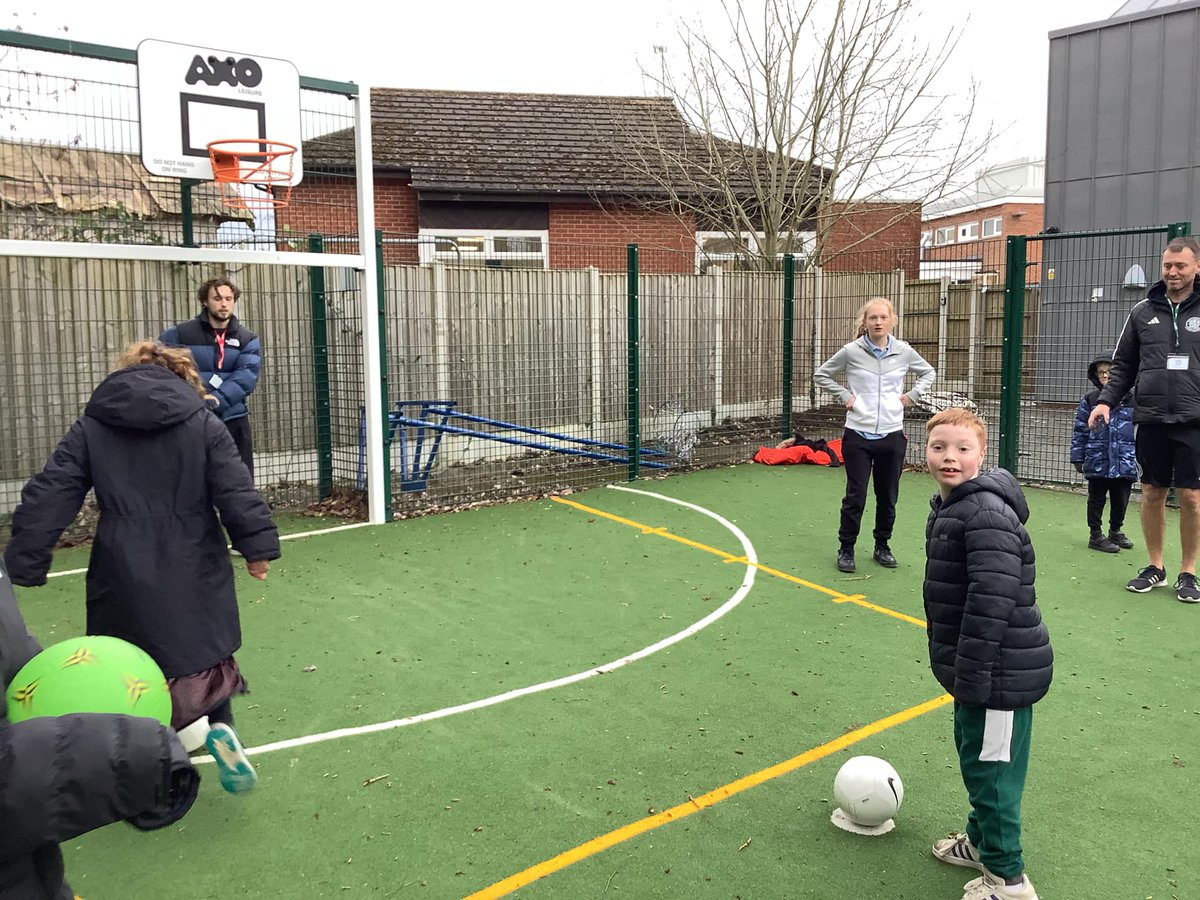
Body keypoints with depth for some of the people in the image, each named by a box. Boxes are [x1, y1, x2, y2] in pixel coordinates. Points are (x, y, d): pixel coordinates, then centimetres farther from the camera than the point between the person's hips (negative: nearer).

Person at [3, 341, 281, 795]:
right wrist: (257, 547, -2)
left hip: (124, 576, 1)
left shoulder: (91, 426, 5)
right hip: (194, 572, 0)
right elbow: (236, 491, -7)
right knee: (205, 650, 17)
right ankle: (221, 726, -5)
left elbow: (49, 497, 1)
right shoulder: (202, 422, 0)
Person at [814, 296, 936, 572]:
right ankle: (846, 549, 14)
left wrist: (912, 396, 6)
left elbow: (928, 373, 19)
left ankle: (882, 546, 28)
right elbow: (821, 375, 8)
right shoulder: (851, 351, -5)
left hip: (892, 436, 2)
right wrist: (845, 396, -2)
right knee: (855, 497, -1)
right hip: (858, 435, -2)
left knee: (888, 497, 11)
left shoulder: (903, 352, 1)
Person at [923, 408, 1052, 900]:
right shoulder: (948, 507, 9)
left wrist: (969, 673, -26)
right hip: (980, 667, 10)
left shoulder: (987, 514, -23)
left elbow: (993, 599, -28)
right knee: (973, 754, 23)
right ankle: (982, 840, 42)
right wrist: (958, 666, 22)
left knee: (990, 766, 3)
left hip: (1001, 670, -10)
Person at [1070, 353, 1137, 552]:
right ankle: (1096, 535, 17)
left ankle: (1116, 531, 33)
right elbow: (1080, 430, 3)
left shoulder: (1131, 400, 3)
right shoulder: (1089, 400, 1)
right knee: (1097, 499, 6)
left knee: (1121, 499, 12)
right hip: (1097, 461, -1)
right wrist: (1077, 457, 0)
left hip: (1125, 462, 2)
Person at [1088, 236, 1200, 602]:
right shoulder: (1142, 312, 8)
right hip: (1151, 420, 2)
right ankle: (1155, 567, 22)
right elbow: (1123, 365, 12)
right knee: (1152, 493, 8)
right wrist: (1106, 400, -1)